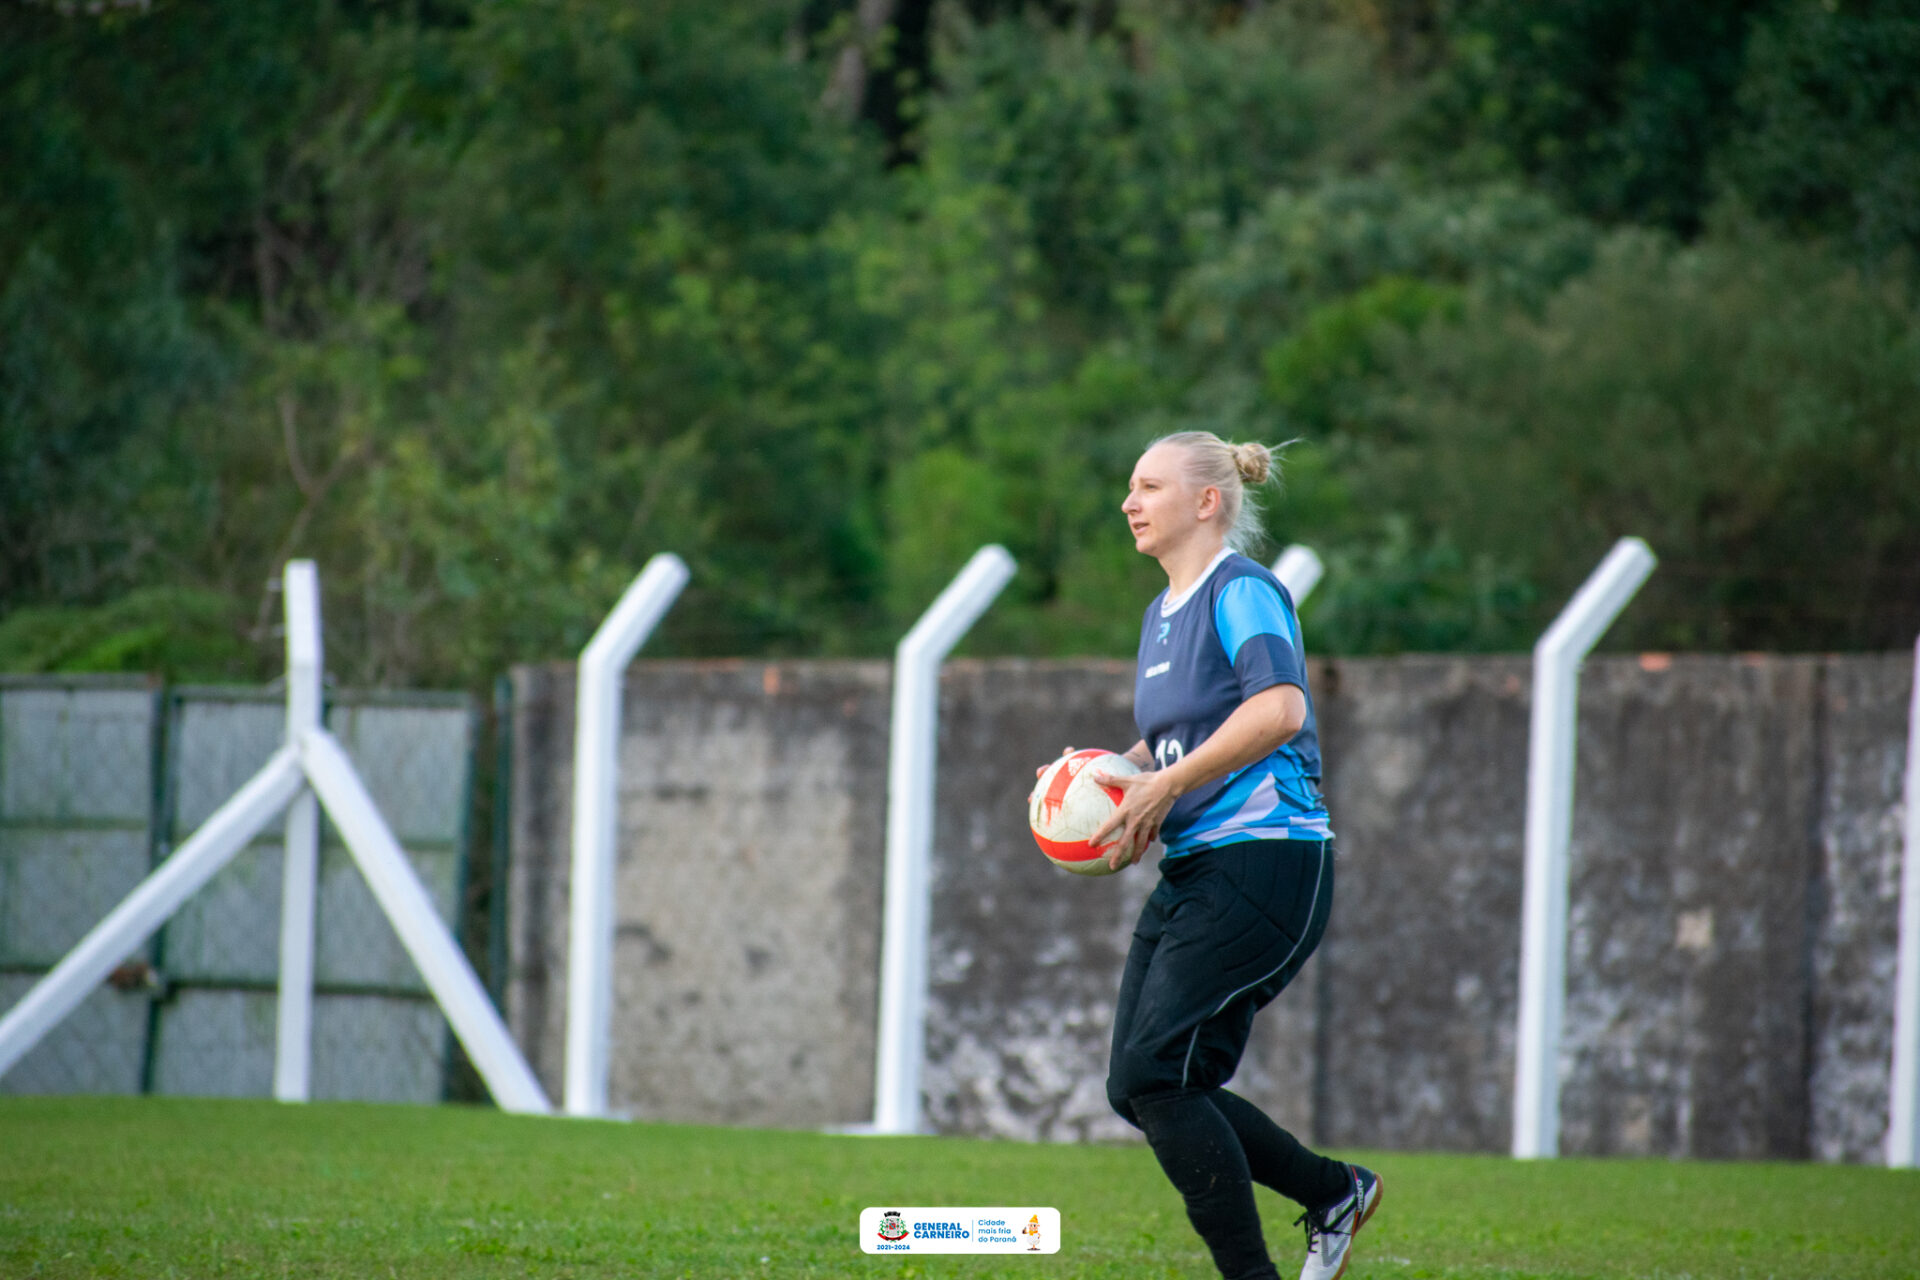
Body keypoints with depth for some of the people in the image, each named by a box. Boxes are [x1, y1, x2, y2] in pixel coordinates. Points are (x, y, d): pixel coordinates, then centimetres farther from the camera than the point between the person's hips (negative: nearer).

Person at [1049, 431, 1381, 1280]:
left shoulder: (1241, 590, -9)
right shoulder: (1163, 613, 19)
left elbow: (1280, 707, -24)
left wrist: (1167, 786, -23)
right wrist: (1114, 773, 8)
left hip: (1265, 862, -9)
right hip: (1193, 872, 9)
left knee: (1153, 1072, -16)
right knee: (1137, 1089, 4)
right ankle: (1334, 1192, 17)